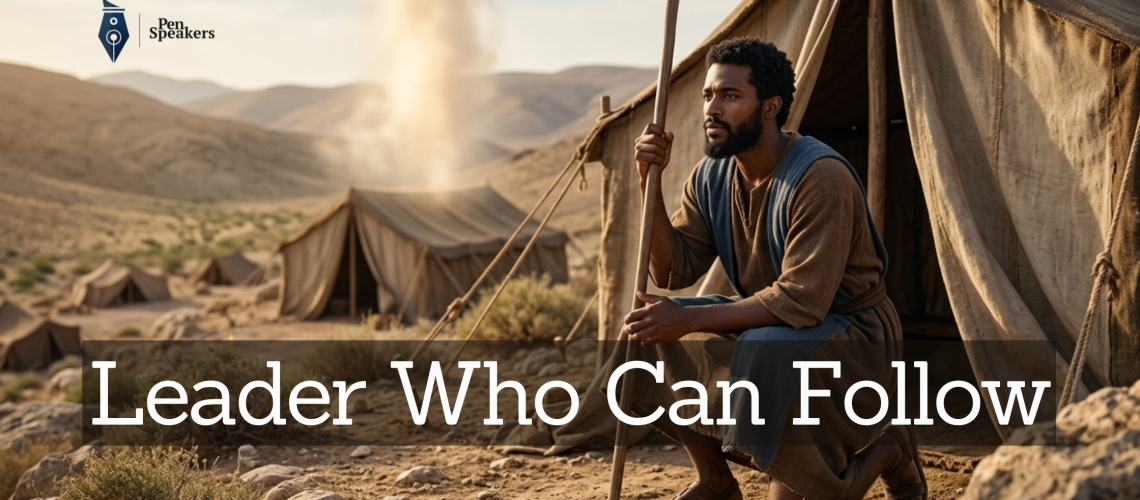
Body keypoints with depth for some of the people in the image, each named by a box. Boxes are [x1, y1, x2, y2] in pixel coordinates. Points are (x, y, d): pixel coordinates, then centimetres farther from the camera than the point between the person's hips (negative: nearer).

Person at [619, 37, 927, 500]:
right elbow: (672, 272, -5)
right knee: (656, 335, -8)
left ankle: (884, 451, -8)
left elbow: (801, 303, -31)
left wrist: (690, 319, -33)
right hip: (766, 324, 8)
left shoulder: (821, 178, -27)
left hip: (853, 336, -7)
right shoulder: (712, 176, -2)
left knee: (767, 357, -38)